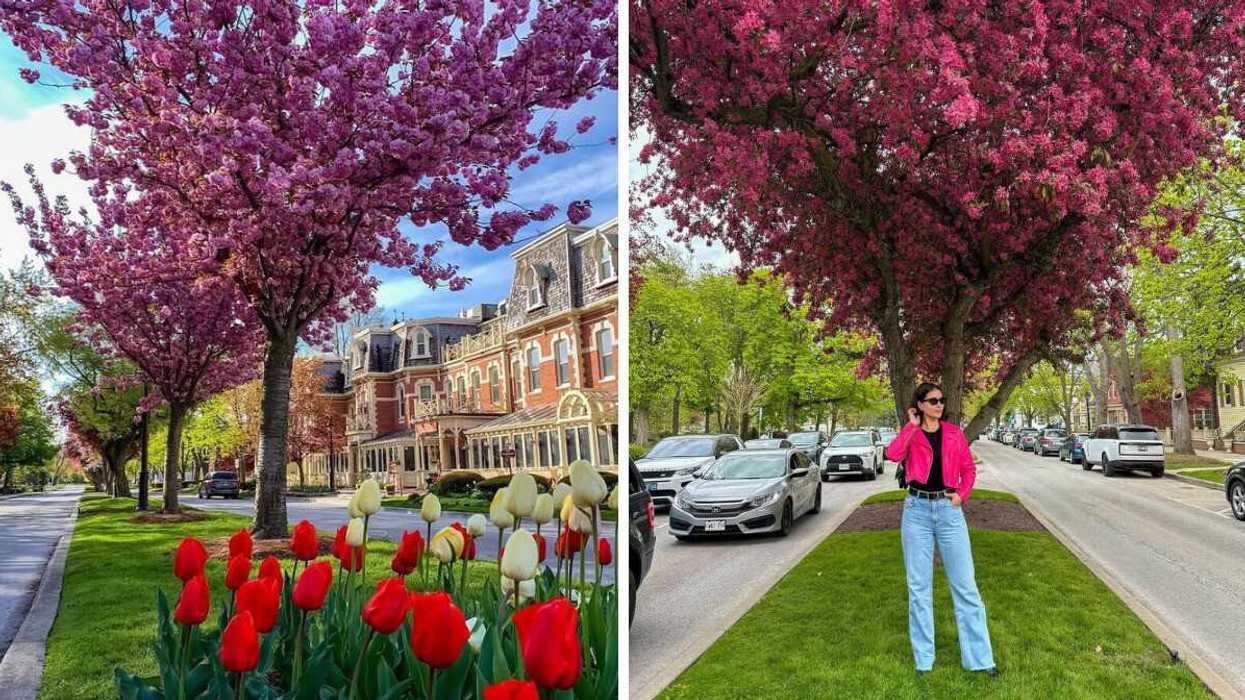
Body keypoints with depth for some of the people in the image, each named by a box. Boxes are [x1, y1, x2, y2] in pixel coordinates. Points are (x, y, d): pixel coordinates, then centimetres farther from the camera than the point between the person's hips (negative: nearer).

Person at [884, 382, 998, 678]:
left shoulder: (954, 433, 6)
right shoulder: (910, 434, 1)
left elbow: (969, 468, 12)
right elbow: (892, 454, -20)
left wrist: (962, 495, -4)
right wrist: (912, 425, -11)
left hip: (949, 510, 1)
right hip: (917, 510, -1)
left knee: (964, 583, 2)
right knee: (918, 585, 5)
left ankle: (979, 657, 12)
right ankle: (923, 658, 16)